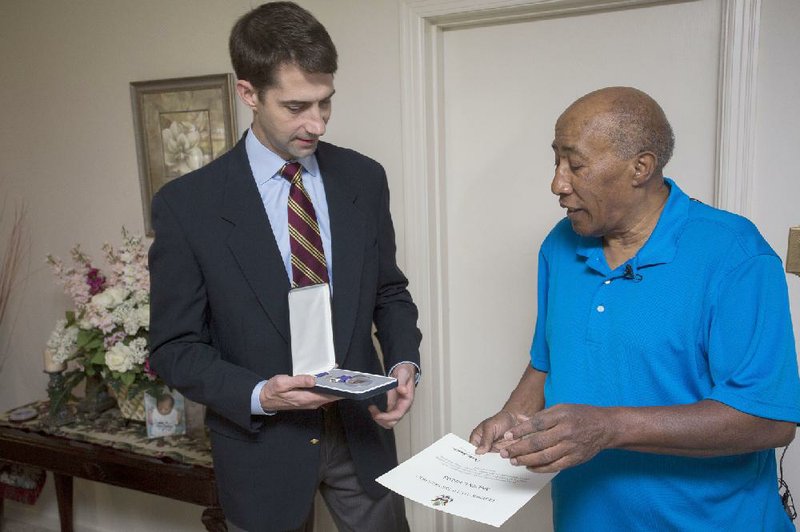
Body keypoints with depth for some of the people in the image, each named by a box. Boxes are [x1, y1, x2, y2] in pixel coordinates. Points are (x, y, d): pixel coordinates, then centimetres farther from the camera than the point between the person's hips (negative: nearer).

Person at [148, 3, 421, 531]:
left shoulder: (365, 179, -3)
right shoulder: (186, 204, -12)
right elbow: (174, 346, -7)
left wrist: (405, 362, -11)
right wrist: (258, 394, -22)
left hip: (362, 430, 3)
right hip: (262, 443, -2)